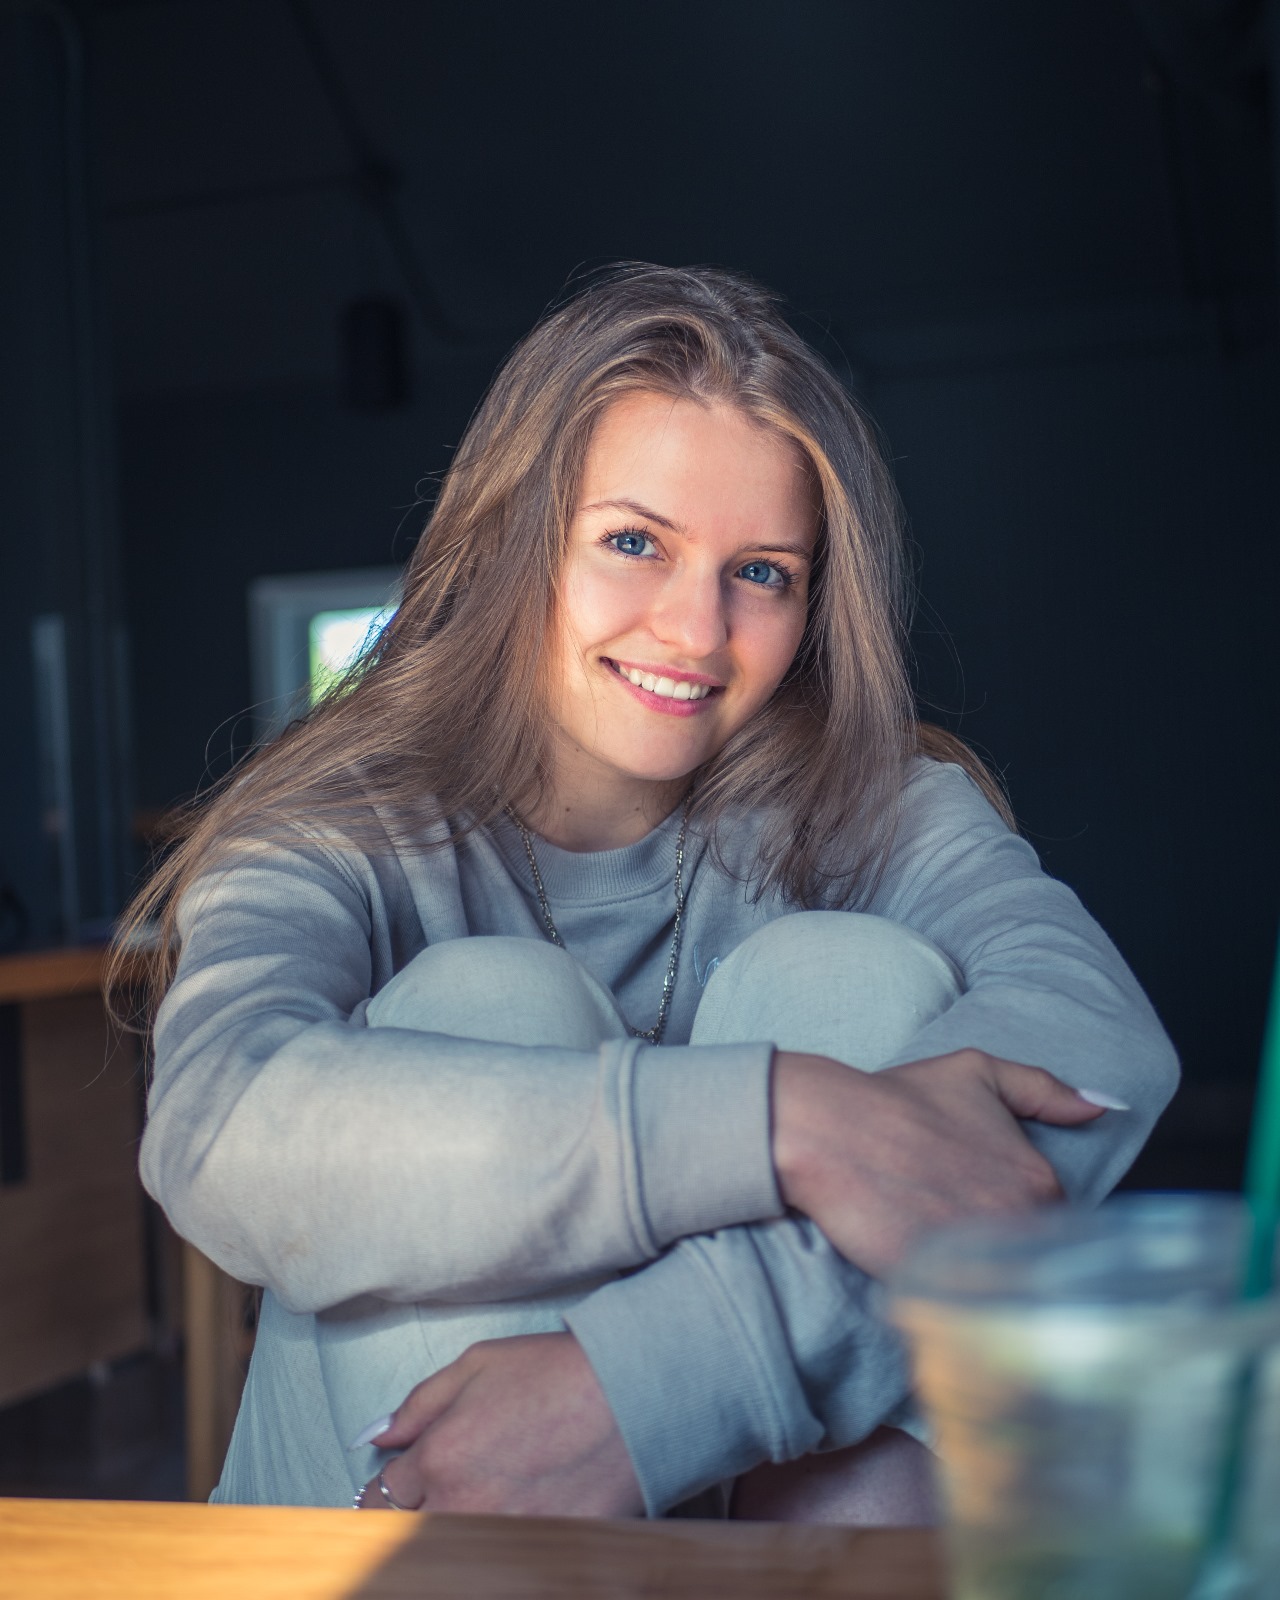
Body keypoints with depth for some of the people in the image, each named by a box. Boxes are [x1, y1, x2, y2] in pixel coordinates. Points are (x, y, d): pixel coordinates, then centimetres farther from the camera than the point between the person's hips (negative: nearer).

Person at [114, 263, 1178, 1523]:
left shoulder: (869, 811, -4)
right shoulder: (344, 839, -8)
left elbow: (1103, 1039, -26)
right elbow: (224, 1128, -31)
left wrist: (646, 1373, -40)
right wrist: (780, 1125, -41)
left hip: (791, 1508, 1)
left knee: (853, 978, -19)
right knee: (482, 998, -23)